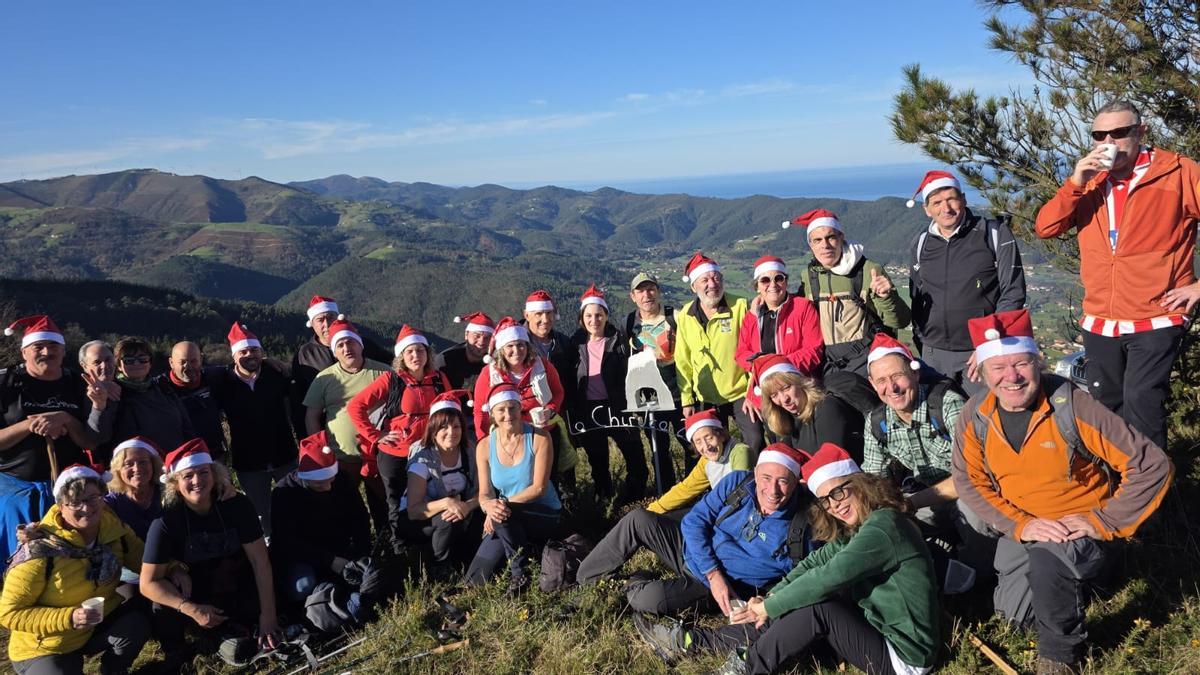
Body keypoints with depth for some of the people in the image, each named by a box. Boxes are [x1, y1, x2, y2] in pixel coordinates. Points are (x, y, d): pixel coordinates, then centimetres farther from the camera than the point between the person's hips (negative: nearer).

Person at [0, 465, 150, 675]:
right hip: (44, 648, -3)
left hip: (99, 625, 4)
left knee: (137, 623, -23)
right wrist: (69, 618, -31)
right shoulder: (41, 551, -25)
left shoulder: (114, 529, -12)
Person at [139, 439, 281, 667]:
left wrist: (267, 614, -21)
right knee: (164, 608, -29)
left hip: (234, 586, 1)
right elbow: (149, 583, -20)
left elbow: (260, 560, -17)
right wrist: (192, 610, -32)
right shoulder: (166, 520, -22)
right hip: (192, 593, 0)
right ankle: (175, 653, 2)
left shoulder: (237, 505, -18)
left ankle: (232, 628, 9)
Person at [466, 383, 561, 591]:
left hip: (544, 517, -4)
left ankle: (520, 573, -11)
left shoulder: (539, 438, -13)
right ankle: (522, 549, 18)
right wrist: (490, 507, -28)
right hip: (505, 522, 4)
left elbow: (539, 487, -16)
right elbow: (485, 493, -4)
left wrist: (505, 503, -27)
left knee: (503, 514, -36)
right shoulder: (484, 446, -2)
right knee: (475, 581, -5)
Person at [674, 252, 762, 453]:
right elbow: (683, 362, 4)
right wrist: (686, 399, 4)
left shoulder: (740, 306, -10)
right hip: (706, 398, 3)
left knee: (755, 442, -10)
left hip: (741, 393, -3)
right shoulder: (685, 316, 0)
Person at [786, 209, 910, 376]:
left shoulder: (869, 271, -5)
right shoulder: (808, 276, 8)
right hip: (828, 365, 4)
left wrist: (887, 297, -23)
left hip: (865, 361, -4)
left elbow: (900, 322, -4)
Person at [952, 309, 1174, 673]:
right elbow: (968, 480, -8)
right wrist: (1019, 524, -21)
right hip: (1020, 525, 5)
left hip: (1081, 529, -5)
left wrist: (1103, 522, -22)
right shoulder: (975, 415, -10)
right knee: (1015, 612, 3)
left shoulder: (1072, 407, -23)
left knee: (1046, 559, -34)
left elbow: (1152, 465, -20)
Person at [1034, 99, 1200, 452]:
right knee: (1105, 407, 15)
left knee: (1140, 404, -16)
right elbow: (1045, 228, -3)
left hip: (1156, 320, -5)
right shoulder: (1089, 180, 9)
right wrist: (1075, 182, -15)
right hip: (1099, 323, 5)